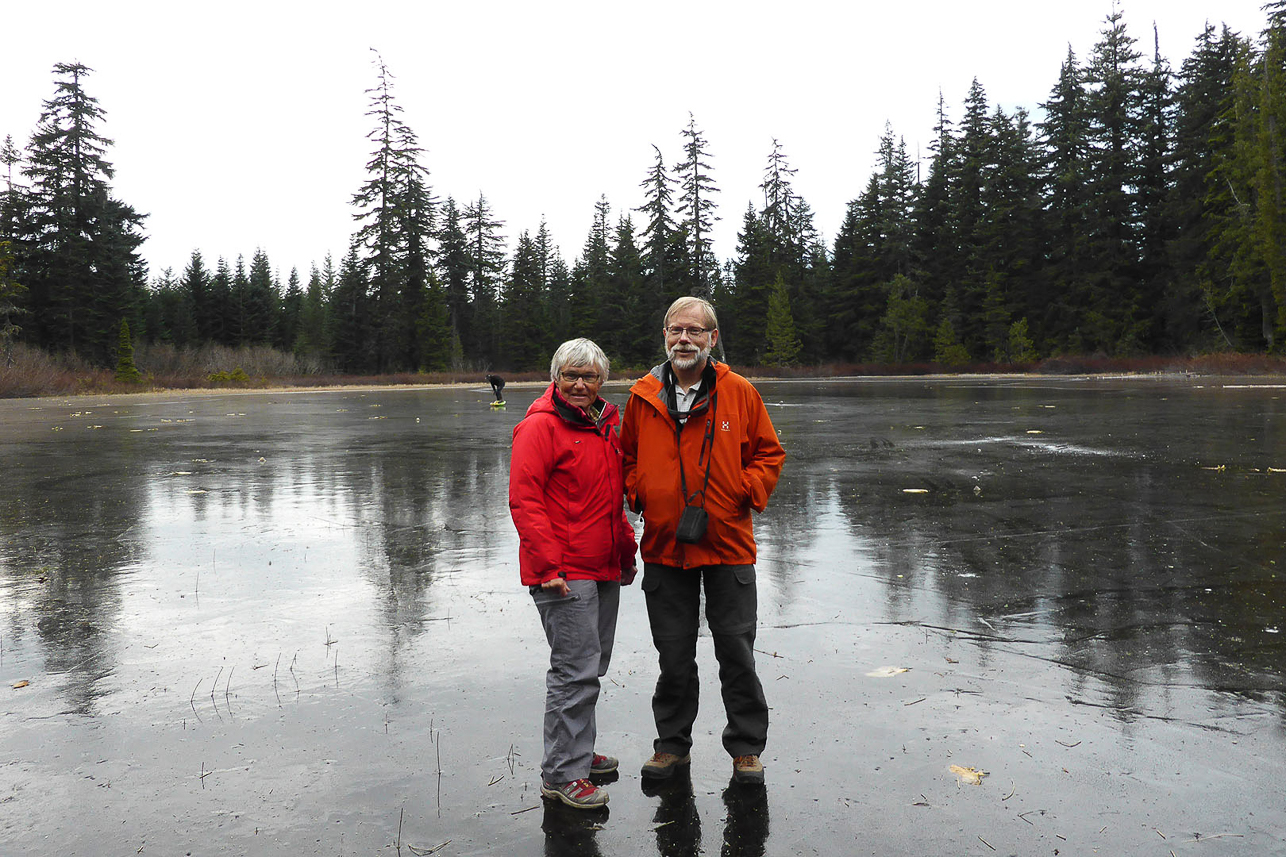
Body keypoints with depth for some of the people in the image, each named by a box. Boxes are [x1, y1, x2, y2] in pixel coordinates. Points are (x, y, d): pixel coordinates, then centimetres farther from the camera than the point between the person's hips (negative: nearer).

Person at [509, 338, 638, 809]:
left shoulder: (605, 426, 16)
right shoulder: (541, 427, -10)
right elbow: (524, 501, -16)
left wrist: (626, 552, 20)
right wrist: (549, 566, -21)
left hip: (604, 571, 9)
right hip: (564, 575, -9)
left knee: (592, 666, 17)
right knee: (576, 671, -7)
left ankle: (577, 752, 32)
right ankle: (561, 774, 5)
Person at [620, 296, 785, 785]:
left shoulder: (740, 393, -2)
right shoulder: (643, 397, 3)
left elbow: (768, 454, 6)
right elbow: (628, 457, 16)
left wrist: (745, 492, -9)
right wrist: (636, 493, -1)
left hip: (727, 545, -1)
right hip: (663, 547, 2)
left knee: (736, 651, 7)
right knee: (673, 654, 12)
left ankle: (746, 747, 25)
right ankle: (672, 743, 30)